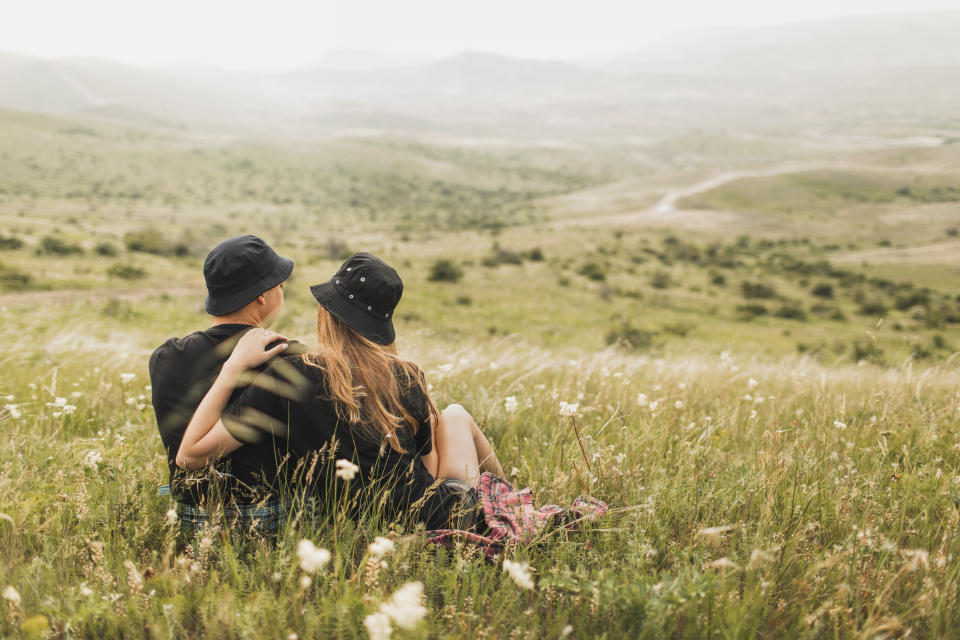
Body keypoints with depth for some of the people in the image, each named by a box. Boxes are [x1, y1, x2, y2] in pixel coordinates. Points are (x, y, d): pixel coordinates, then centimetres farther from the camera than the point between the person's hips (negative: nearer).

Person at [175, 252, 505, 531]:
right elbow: (430, 470, 2)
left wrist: (234, 365, -7)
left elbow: (190, 455, -10)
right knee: (455, 414, 34)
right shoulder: (406, 377, -10)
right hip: (444, 515, -1)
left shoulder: (290, 376, -15)